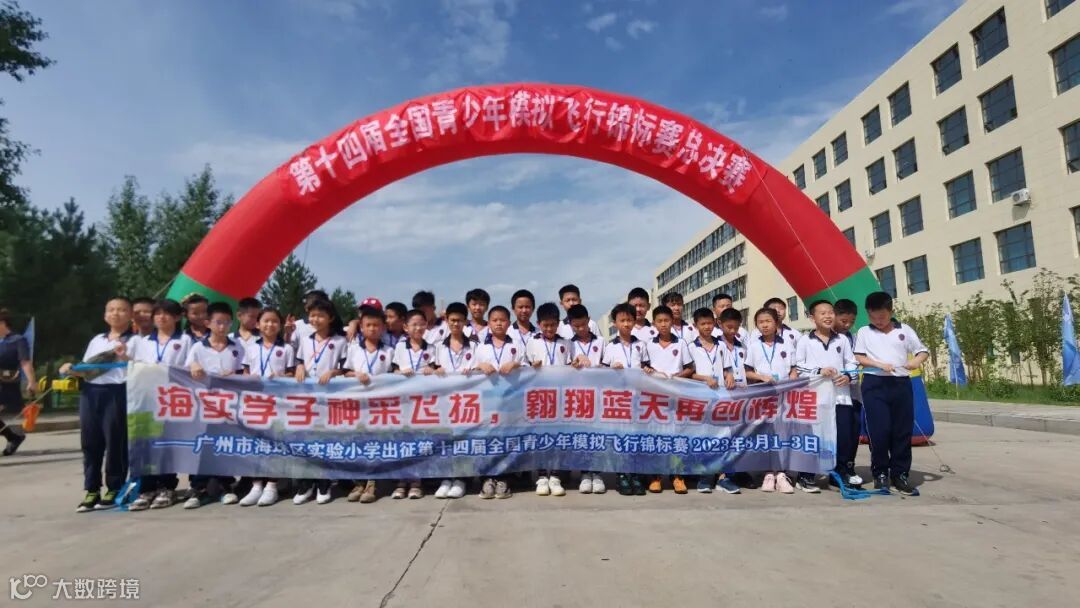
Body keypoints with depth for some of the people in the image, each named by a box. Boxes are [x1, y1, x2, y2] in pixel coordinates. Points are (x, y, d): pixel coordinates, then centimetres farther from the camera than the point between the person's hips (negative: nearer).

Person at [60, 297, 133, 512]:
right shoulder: (97, 340, 21)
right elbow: (86, 369, 22)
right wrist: (71, 370, 3)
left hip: (117, 393, -6)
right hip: (90, 393, 6)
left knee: (115, 442, -2)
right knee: (90, 442, 7)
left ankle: (114, 489, 9)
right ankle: (91, 490, 15)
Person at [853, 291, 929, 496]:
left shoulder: (905, 330, 10)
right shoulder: (864, 332, 7)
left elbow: (923, 351, 10)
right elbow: (858, 357, 1)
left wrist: (917, 361, -12)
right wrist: (879, 365, -14)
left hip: (901, 383, 2)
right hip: (874, 384, -2)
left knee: (903, 431, 4)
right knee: (879, 431, -5)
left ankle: (900, 474, 16)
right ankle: (880, 473, 9)